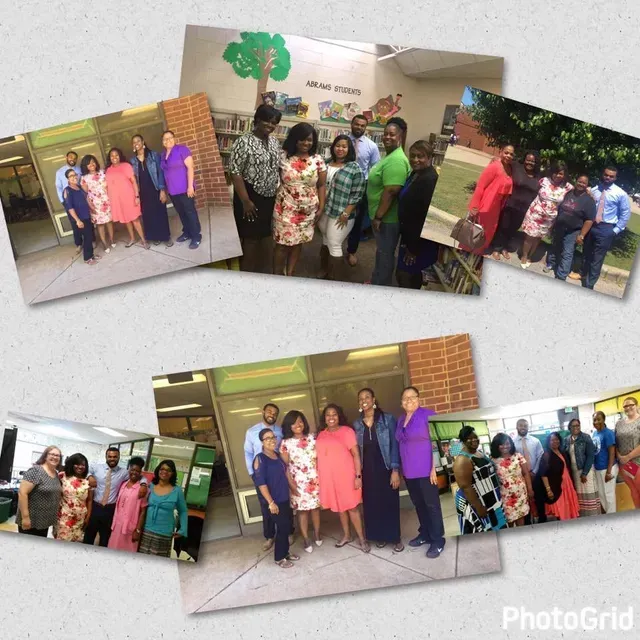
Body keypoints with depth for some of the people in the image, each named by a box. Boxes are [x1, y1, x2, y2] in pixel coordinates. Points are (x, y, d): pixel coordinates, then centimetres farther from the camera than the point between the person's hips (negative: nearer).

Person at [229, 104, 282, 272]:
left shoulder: (274, 142, 8)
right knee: (250, 238, -2)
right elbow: (235, 172, -18)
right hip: (251, 197, -6)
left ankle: (259, 272, 27)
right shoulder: (244, 142, -15)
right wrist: (245, 200, -20)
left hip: (269, 198, 7)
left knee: (261, 236, 15)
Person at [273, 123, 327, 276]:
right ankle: (277, 276, 15)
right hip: (286, 208, -2)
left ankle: (289, 275, 27)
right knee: (282, 243, 2)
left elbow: (321, 185, 3)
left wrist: (321, 208, 0)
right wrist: (274, 201, -9)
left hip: (308, 210, 2)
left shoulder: (318, 160, -1)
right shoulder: (284, 157, -6)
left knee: (298, 242, 13)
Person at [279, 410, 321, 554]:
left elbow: (320, 457, 5)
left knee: (315, 507, 12)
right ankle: (306, 539, 16)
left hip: (315, 480, 2)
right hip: (298, 482, -2)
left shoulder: (312, 438, 1)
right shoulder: (286, 443, -6)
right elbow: (285, 465, -5)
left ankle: (317, 534, 29)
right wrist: (290, 483, -10)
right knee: (302, 509, 5)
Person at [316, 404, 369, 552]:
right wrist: (318, 477, 11)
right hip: (329, 477, 4)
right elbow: (319, 456, 13)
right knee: (339, 506, 14)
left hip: (346, 475, -4)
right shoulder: (321, 435, 7)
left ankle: (362, 538, 8)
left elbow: (356, 454, -8)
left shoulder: (347, 431, -6)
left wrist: (358, 475, -13)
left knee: (352, 506, -1)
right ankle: (346, 535, 28)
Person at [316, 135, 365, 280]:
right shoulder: (327, 163, 6)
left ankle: (336, 279, 8)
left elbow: (357, 194, -12)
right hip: (323, 211, 5)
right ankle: (323, 270, 33)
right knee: (325, 241, 18)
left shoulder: (355, 168, -10)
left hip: (340, 214, -5)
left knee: (334, 245, -3)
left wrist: (346, 214, -16)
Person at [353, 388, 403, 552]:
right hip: (367, 471, 3)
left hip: (385, 469, -3)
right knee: (372, 505, 8)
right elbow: (356, 450, 9)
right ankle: (380, 537, 23)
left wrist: (395, 470, -13)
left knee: (390, 504, 1)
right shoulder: (357, 424, 5)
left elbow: (394, 445, -7)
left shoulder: (387, 419, -4)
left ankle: (396, 538, 12)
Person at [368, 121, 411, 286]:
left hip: (387, 218, -10)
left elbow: (391, 191, -29)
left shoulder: (396, 160, -23)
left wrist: (378, 216, -24)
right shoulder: (389, 156, 11)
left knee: (385, 253, 3)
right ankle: (376, 282, 36)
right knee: (381, 252, 22)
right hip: (382, 215, 10)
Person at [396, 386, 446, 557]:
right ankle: (425, 534, 29)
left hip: (425, 470, -7)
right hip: (409, 471, 7)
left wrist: (434, 467, -18)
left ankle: (438, 540, 6)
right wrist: (400, 469, 14)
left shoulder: (428, 415, -12)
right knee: (418, 504, 16)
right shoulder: (401, 419, 11)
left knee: (432, 504, 0)